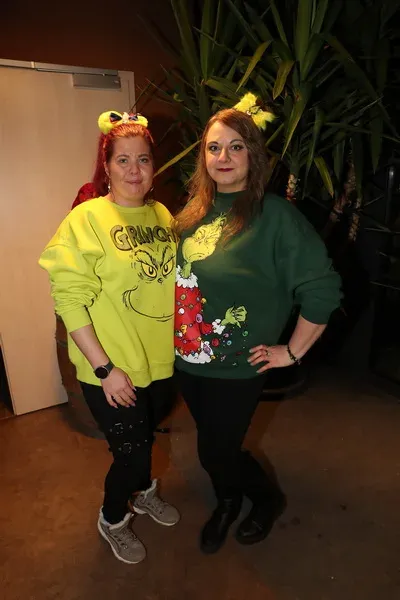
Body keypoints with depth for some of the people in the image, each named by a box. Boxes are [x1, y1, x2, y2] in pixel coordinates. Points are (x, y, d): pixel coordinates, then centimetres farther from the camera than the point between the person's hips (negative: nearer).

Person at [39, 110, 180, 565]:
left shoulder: (163, 215, 3)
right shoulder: (86, 219, -15)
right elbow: (69, 300, -18)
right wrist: (105, 367, -19)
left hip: (161, 362, 5)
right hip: (113, 371, -5)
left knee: (146, 436, 25)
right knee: (131, 450, 10)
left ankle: (143, 491, 55)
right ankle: (112, 519, 42)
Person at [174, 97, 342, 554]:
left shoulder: (275, 215, -17)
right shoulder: (196, 209, 2)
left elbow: (323, 289, -18)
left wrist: (292, 352, -13)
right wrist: (178, 335, 10)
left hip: (236, 367, -6)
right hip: (187, 359, 6)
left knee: (217, 452, 11)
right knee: (212, 443, 23)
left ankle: (269, 498, 43)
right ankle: (227, 502, 54)